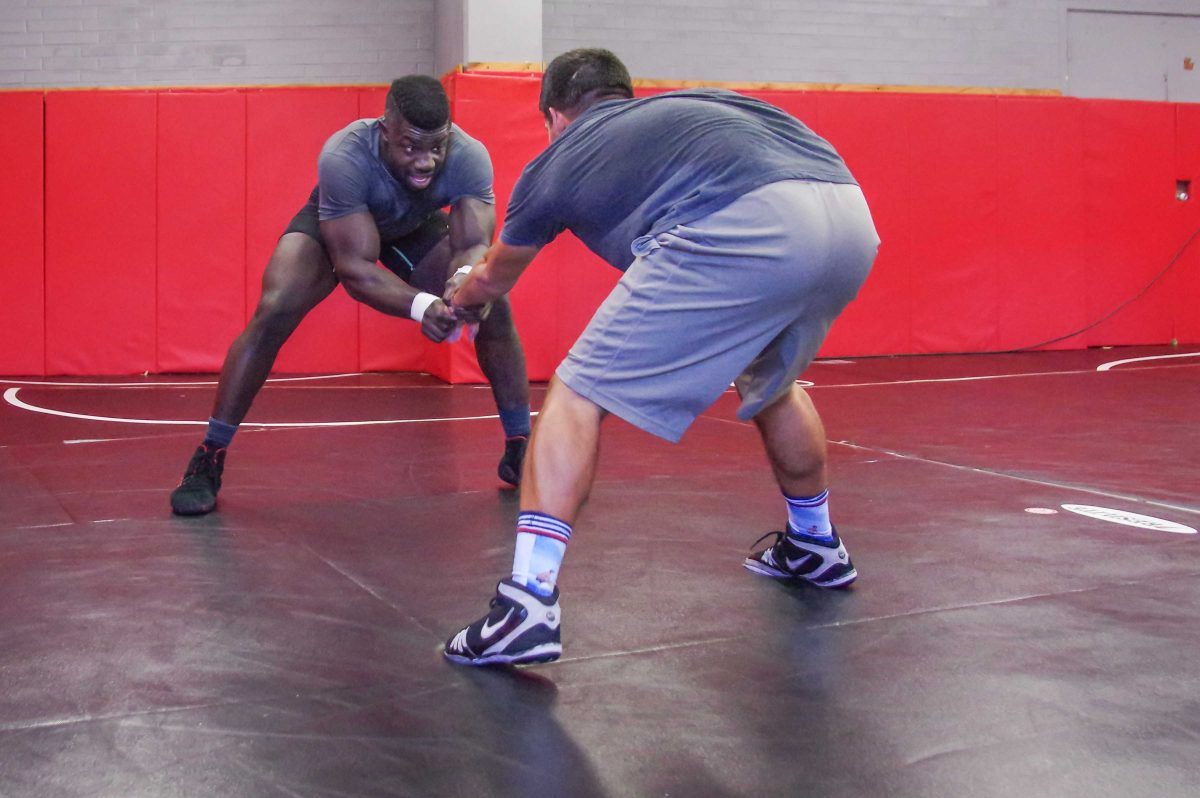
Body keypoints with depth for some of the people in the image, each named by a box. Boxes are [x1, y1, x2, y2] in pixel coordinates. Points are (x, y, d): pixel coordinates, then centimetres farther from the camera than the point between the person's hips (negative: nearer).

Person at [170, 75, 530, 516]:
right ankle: (208, 460, -10)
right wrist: (421, 306, -58)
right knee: (273, 312, -23)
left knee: (494, 307, -14)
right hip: (334, 224, -3)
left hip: (416, 228, 3)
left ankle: (520, 450, 4)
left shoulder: (469, 158, -35)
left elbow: (475, 246, -36)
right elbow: (353, 266, -42)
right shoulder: (344, 157, -43)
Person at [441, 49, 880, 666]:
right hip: (852, 216, 6)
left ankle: (529, 604, -5)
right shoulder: (687, 102, 36)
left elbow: (494, 277, 44)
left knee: (579, 396, 6)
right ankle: (816, 547, 50)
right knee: (771, 380, 34)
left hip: (746, 232, -6)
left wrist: (459, 298, 67)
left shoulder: (555, 161, 26)